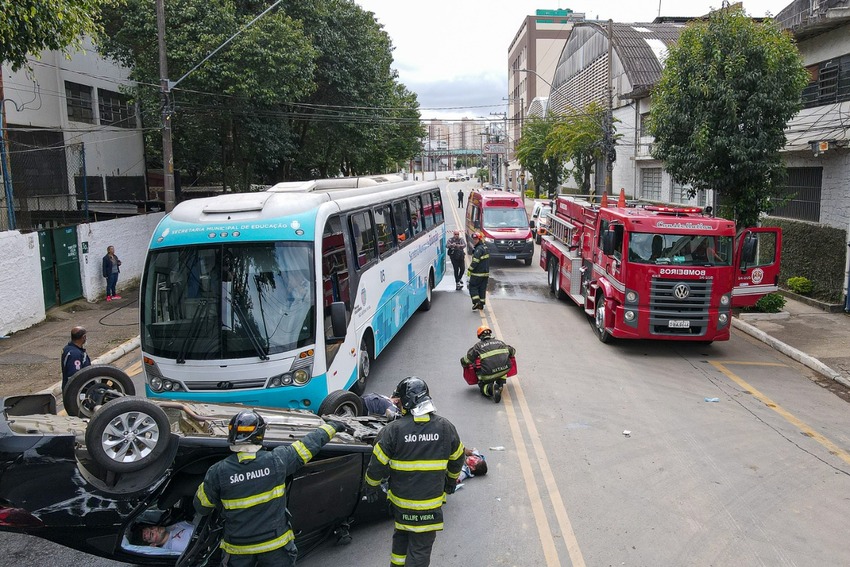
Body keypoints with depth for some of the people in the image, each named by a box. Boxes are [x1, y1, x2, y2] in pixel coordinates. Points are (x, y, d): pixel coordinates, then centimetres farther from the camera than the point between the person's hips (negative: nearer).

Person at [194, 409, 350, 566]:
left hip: (238, 549, 0)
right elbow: (309, 444, -5)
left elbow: (201, 506, -4)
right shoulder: (276, 460, -18)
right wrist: (331, 426, 10)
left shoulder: (218, 472, -18)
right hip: (276, 544, 0)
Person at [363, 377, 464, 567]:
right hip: (430, 503, -1)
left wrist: (371, 486, 11)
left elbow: (377, 464, -9)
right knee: (421, 548, 9)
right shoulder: (445, 427, -8)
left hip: (400, 499, 1)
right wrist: (452, 480, 27)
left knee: (401, 537, 26)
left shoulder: (393, 429, -16)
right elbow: (457, 459, 8)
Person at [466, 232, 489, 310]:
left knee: (472, 286, 1)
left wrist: (469, 270, -16)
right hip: (486, 272, 9)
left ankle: (476, 302, -9)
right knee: (482, 288, 11)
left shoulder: (478, 249, -18)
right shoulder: (484, 247, 14)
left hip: (478, 273, -9)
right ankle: (481, 304, 14)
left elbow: (475, 261, -23)